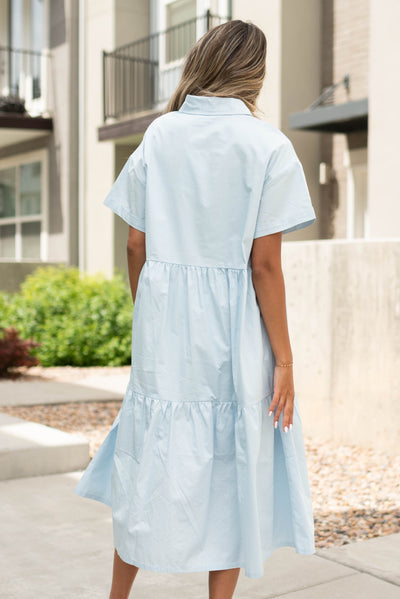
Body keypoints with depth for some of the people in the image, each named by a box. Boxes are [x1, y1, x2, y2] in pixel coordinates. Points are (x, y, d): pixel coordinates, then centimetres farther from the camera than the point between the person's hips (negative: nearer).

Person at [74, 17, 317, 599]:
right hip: (234, 331, -3)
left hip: (164, 324, 4)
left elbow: (135, 247, 4)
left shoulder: (159, 135, 3)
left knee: (149, 463, 14)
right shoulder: (267, 145, -7)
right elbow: (265, 264, -11)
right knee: (232, 466, 10)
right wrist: (283, 358, -5)